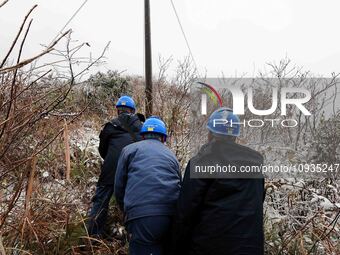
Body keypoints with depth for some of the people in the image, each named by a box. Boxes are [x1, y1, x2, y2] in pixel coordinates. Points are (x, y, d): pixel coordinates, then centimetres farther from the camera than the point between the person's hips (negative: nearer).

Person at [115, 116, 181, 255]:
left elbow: (119, 187, 15)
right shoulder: (171, 155, 25)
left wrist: (127, 213, 30)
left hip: (142, 216, -3)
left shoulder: (130, 149, 16)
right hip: (173, 215, 4)